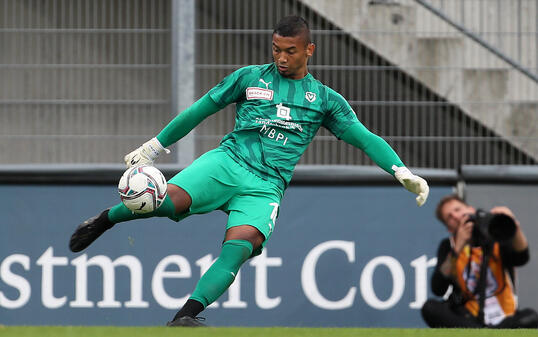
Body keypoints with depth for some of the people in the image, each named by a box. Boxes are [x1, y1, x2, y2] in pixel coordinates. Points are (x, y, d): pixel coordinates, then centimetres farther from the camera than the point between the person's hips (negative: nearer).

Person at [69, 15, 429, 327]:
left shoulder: (325, 99, 15)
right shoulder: (250, 77, 13)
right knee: (167, 199, -28)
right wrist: (153, 146, 21)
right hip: (228, 160, 0)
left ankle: (184, 317, -36)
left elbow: (365, 138, 12)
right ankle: (105, 221, 0)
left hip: (266, 186, 0)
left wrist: (402, 172, -3)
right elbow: (200, 109, 19)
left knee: (240, 246, -29)